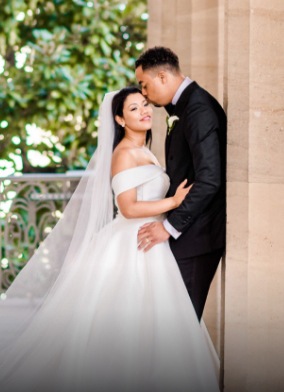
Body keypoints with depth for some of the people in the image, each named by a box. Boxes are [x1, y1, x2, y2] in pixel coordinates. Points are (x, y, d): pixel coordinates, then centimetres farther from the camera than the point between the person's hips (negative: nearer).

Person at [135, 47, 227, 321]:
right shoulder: (185, 105, 14)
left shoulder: (199, 110, -18)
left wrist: (170, 226, -22)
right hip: (186, 226, 10)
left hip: (196, 234, -10)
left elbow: (209, 179, -24)